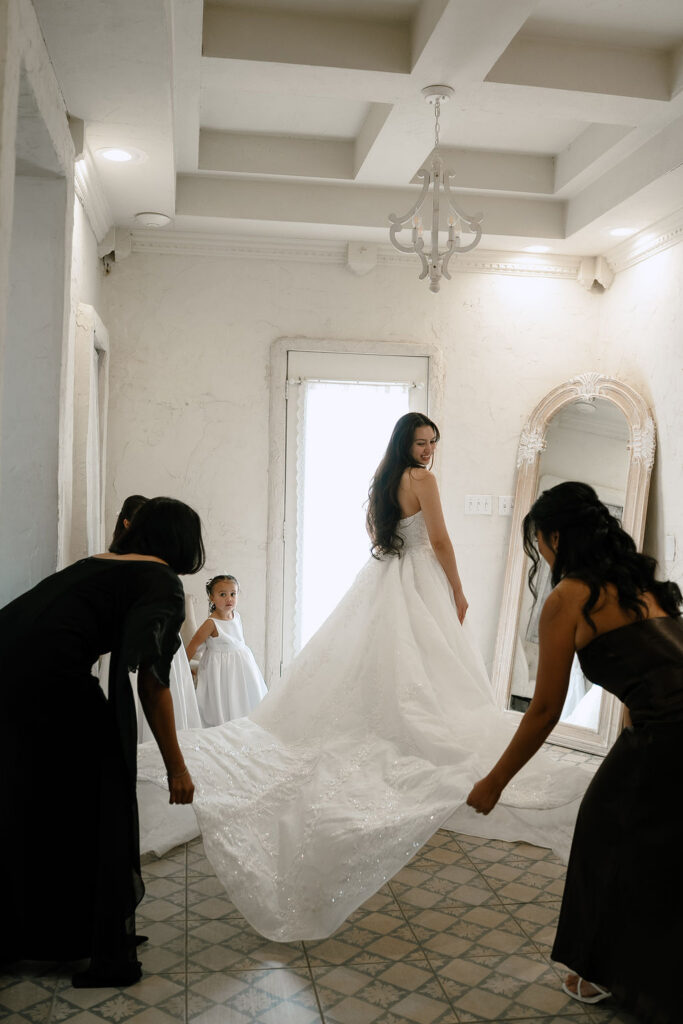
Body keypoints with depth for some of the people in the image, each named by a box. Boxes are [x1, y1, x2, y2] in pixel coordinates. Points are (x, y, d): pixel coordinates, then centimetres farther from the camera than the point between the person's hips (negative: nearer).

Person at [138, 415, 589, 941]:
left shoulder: (383, 481, 13)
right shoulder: (422, 479, -11)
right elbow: (440, 541, -14)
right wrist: (458, 591, -5)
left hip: (380, 581, 8)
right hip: (418, 586, -8)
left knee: (367, 668, 10)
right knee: (417, 678, -5)